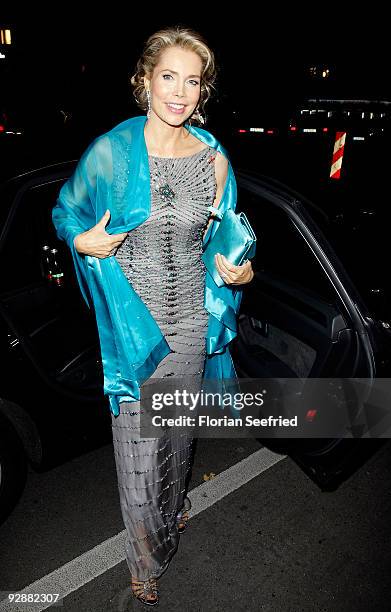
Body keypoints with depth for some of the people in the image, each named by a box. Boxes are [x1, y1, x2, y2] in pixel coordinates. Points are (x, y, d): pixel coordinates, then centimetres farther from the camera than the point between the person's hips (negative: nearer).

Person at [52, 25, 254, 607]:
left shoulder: (213, 157, -1)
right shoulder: (110, 151, -8)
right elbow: (65, 211, 6)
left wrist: (238, 270, -8)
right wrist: (85, 240, -15)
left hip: (192, 320, 3)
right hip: (134, 323, -2)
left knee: (179, 427, 22)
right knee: (137, 444, 9)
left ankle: (174, 504, 56)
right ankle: (146, 559, 38)